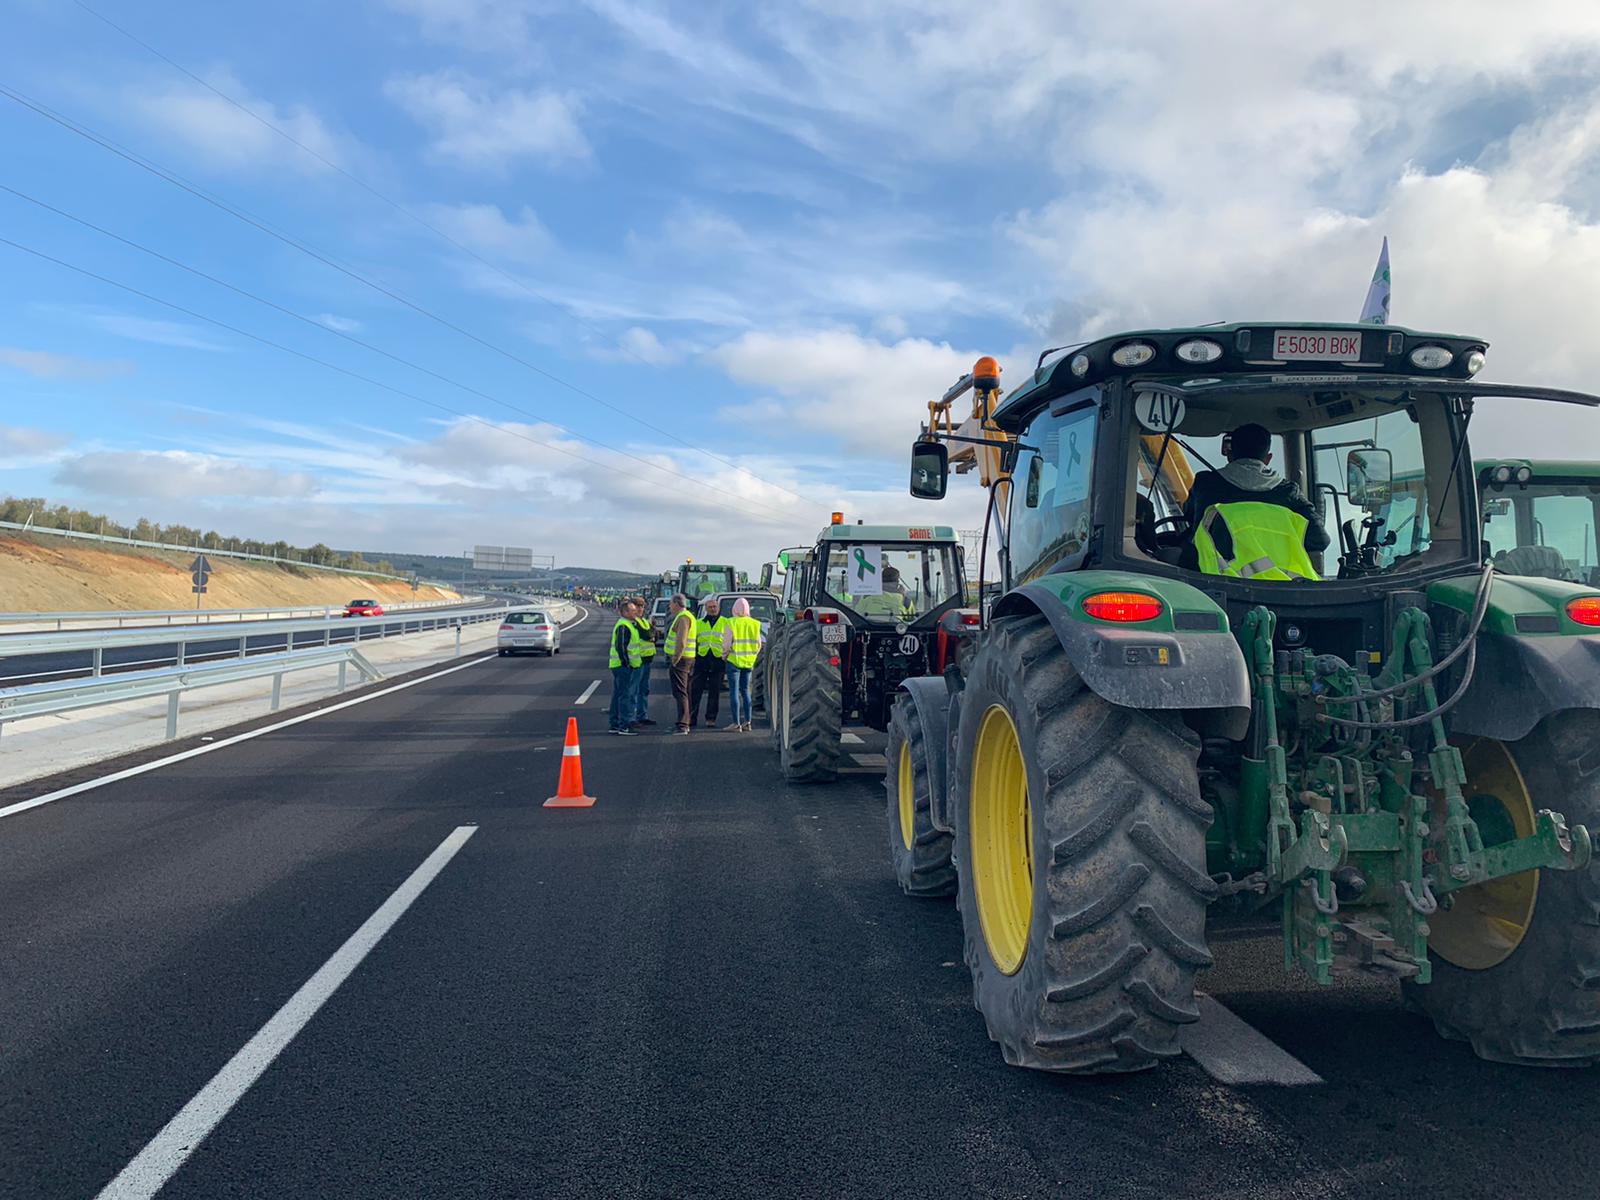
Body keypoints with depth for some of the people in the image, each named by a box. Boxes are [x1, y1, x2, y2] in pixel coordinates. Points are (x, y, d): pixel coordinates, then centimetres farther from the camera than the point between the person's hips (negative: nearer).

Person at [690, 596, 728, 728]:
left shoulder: (725, 623, 7)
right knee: (695, 691, 0)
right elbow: (692, 642, 16)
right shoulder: (698, 623, 13)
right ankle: (691, 718, 7)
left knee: (714, 693, 4)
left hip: (718, 662, -2)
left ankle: (711, 719, 10)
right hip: (701, 661, 2)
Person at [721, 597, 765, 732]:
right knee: (745, 691, 15)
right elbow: (759, 645, 6)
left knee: (734, 692, 0)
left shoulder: (731, 623, -11)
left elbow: (726, 644, -15)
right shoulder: (755, 624, 3)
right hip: (748, 662, 5)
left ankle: (736, 723, -1)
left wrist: (724, 655, 2)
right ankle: (747, 721, 15)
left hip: (734, 661, -5)